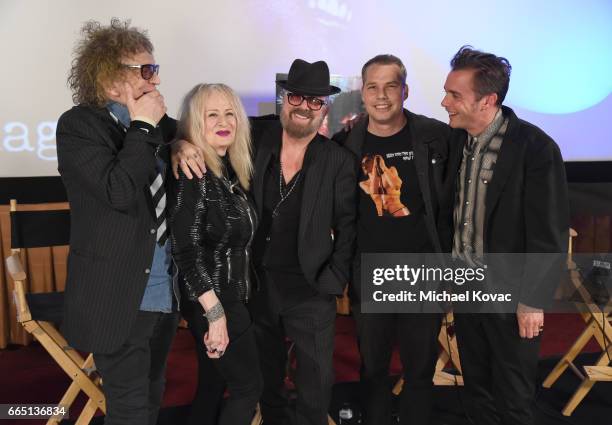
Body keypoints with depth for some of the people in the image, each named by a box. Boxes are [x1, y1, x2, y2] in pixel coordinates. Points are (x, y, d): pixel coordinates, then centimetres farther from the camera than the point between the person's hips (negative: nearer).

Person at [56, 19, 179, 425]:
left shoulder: (156, 123, 8)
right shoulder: (78, 125, -11)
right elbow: (118, 191, -24)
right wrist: (143, 127, -17)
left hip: (165, 293, 7)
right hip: (120, 297, -7)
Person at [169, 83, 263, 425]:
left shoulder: (230, 169, 7)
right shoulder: (193, 173, -18)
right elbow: (186, 247, -23)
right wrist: (215, 312, -24)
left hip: (231, 297, 8)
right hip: (212, 302, -8)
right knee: (249, 386, 1)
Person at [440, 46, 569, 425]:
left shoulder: (536, 148, -18)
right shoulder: (456, 138, -1)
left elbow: (549, 235, -16)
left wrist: (533, 301, -14)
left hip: (510, 294, -5)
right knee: (477, 386, 19)